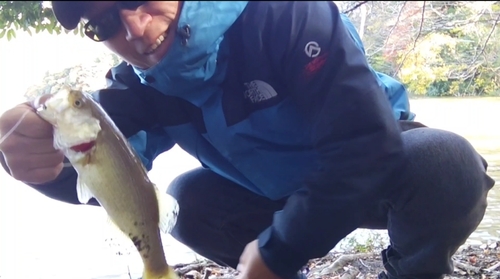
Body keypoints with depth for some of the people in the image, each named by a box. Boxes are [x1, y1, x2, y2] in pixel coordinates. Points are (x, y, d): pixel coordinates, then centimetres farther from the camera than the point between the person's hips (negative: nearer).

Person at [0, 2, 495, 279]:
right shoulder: (140, 83, -10)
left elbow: (366, 140, -34)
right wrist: (46, 156, -50)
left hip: (377, 164, -5)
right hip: (280, 195, 5)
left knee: (445, 163, -35)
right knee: (188, 202, -13)